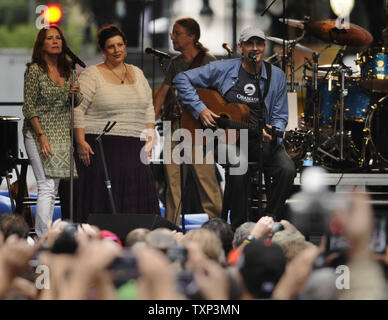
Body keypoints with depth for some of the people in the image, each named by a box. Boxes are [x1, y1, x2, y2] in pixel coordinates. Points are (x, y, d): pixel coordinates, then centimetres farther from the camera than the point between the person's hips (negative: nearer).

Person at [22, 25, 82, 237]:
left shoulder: (67, 70, 11)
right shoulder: (34, 70, -7)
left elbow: (78, 103, 17)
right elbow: (29, 108, -9)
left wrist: (75, 94, -7)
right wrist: (41, 136, -17)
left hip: (62, 135, 6)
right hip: (39, 134, -6)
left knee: (53, 189, 7)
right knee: (47, 187, -14)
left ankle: (44, 237, 12)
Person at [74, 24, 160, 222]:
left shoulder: (137, 74, 16)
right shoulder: (92, 75, -1)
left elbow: (148, 108, 19)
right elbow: (78, 110, -6)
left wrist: (149, 137, 8)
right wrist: (80, 142, -14)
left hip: (133, 147, 5)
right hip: (100, 146, -5)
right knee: (103, 198, -9)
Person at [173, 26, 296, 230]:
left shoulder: (276, 76, 7)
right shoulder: (224, 70, 0)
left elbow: (280, 116, 8)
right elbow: (182, 79, 2)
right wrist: (200, 109, -9)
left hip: (261, 139, 3)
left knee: (287, 169, -25)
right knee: (240, 167, -35)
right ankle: (239, 228, -20)